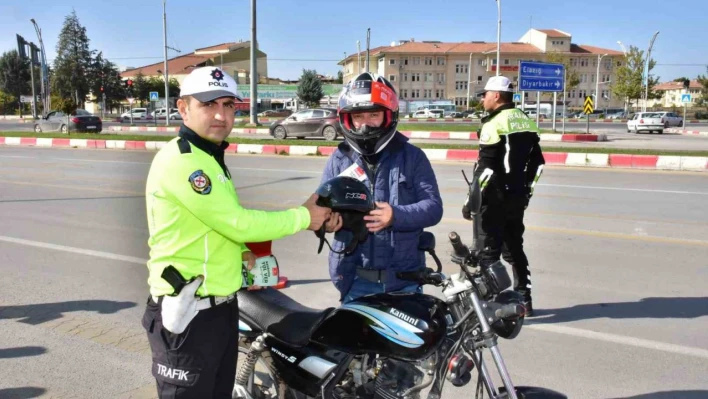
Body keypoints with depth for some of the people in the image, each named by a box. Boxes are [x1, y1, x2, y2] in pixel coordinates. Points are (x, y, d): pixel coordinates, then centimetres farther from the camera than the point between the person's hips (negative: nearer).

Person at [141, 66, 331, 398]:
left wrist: (242, 251, 3)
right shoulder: (181, 161, -19)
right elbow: (238, 222, -22)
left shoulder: (209, 157, 13)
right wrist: (303, 217, -10)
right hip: (188, 314, -10)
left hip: (221, 306, 10)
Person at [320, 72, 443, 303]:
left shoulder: (412, 156, 1)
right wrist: (326, 219, -23)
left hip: (404, 276, 0)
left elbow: (433, 206, -5)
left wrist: (396, 216, -25)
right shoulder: (339, 159, 5)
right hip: (355, 277, 1)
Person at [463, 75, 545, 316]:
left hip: (494, 198, -8)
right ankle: (523, 300, 27)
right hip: (518, 197, 9)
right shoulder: (526, 121, 11)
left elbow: (486, 167, -20)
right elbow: (537, 162, 15)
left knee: (488, 251, -1)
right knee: (514, 248, 19)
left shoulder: (495, 123, -14)